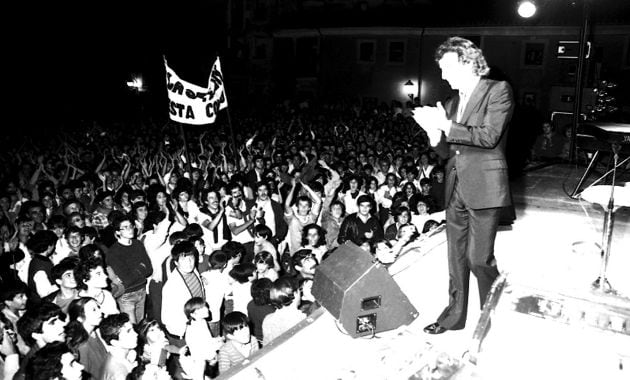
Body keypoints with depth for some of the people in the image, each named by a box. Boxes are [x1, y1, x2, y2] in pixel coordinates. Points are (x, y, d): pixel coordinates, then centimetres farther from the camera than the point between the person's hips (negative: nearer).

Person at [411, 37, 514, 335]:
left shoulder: (498, 90, -3)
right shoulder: (451, 103, 16)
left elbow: (489, 136, -15)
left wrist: (446, 126, -16)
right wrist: (434, 131, -4)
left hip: (484, 187, -6)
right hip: (456, 189, 7)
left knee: (479, 258, -5)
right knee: (457, 257, 13)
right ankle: (455, 314, 27)